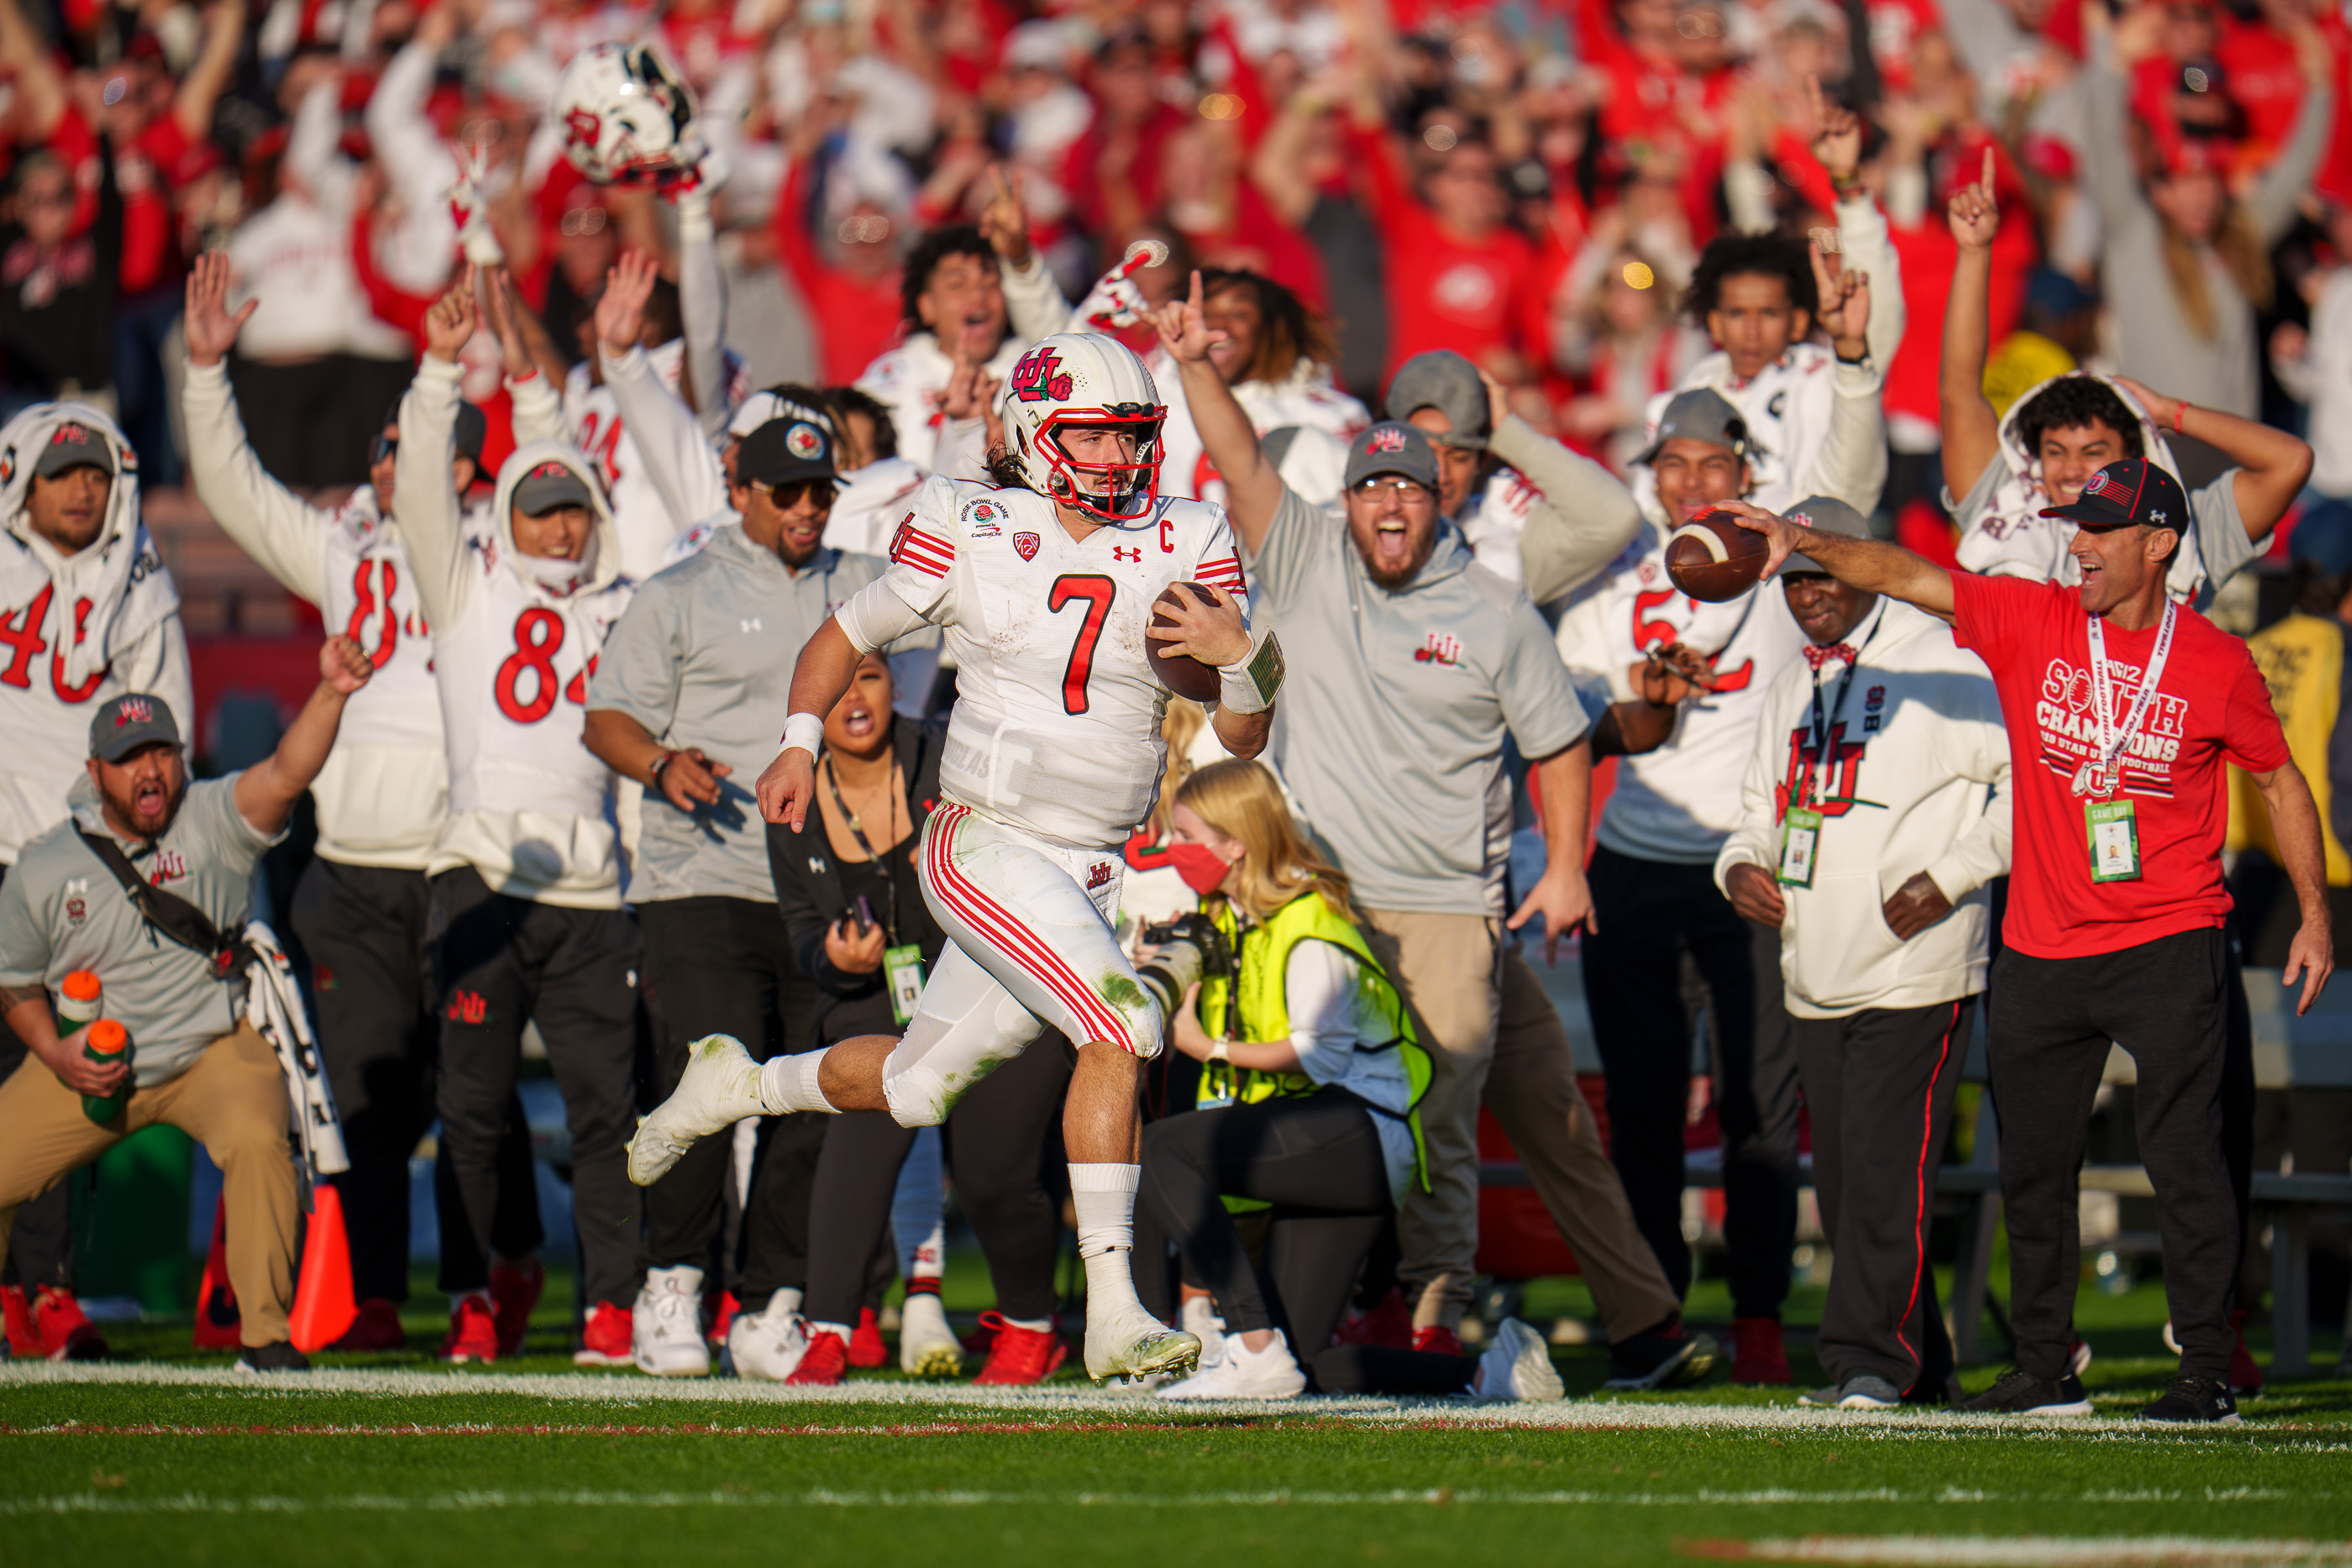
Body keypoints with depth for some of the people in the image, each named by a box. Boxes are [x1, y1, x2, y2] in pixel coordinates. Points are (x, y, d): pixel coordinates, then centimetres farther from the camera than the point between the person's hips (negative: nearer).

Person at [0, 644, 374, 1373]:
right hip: (86, 1063, 3)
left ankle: (266, 1333, -20)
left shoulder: (212, 822, -13)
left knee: (256, 1141, -31)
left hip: (213, 1049, -3)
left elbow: (285, 775, -33)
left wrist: (330, 695, -51)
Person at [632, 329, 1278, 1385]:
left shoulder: (1186, 546, 2)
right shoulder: (970, 535, -6)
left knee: (918, 1087, 15)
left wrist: (1241, 657, -16)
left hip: (1093, 875, 5)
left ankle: (740, 1088, 43)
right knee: (1123, 1027, -24)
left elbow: (1243, 741, 3)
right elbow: (849, 633, 11)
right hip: (988, 849, -5)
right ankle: (1111, 1311, -20)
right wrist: (801, 741, -1)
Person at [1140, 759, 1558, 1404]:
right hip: (1312, 1154, 10)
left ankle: (1256, 1352, -28)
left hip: (1363, 1135, -10)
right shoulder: (1226, 919, 17)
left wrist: (1210, 1049, -12)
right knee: (1301, 1362, 1)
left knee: (1160, 1148, -26)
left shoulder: (1309, 928, -11)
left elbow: (1316, 1052, -18)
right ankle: (1486, 1374, 10)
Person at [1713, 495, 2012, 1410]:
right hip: (1815, 981, 8)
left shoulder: (1938, 667, -5)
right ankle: (1918, 1368, 15)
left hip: (1916, 976, -8)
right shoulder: (1790, 690, 19)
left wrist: (1949, 878, -15)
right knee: (1841, 1178, 7)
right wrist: (1740, 865, 6)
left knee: (1884, 1165, -13)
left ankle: (1869, 1359, -11)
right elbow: (1761, 809, 29)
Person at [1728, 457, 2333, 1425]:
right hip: (2040, 951, 4)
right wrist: (1805, 542, -23)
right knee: (2031, 1169, 9)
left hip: (2169, 946, -4)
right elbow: (1904, 577, -6)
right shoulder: (2029, 622, 2)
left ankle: (2208, 1373, -3)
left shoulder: (2216, 664, -2)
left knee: (2184, 1156, -8)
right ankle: (2045, 1371, 19)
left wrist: (2315, 916, 6)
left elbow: (2279, 781, 10)